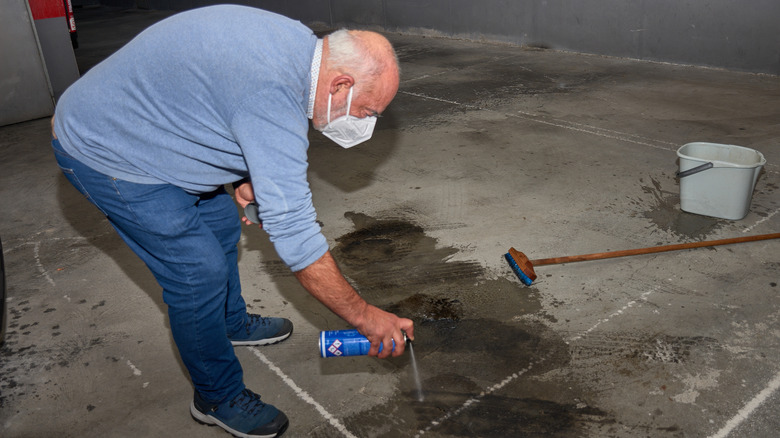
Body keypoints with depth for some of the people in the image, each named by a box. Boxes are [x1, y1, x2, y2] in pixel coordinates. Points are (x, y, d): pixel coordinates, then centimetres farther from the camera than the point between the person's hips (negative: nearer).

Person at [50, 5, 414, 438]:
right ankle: (218, 398, 14)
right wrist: (364, 316, -26)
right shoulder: (272, 93, -36)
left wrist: (249, 174, 1)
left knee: (220, 222, 18)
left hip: (135, 123, 9)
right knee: (199, 272, -8)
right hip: (102, 154, -9)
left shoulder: (299, 42, -6)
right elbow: (292, 231, -35)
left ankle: (231, 323, 43)